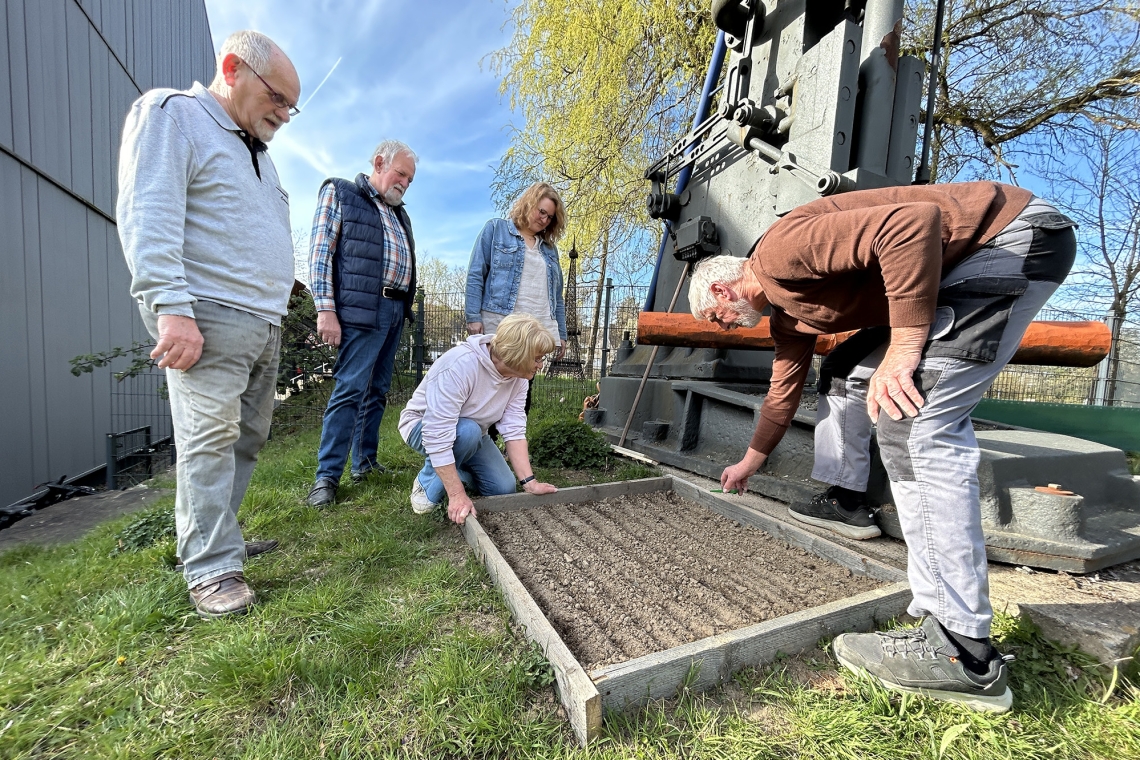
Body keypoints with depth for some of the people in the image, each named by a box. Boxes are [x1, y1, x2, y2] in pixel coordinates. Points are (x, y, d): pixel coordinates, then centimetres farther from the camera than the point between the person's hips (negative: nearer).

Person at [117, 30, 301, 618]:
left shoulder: (257, 152, 26)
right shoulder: (170, 114, 0)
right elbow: (147, 217, -13)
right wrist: (172, 309, -22)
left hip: (265, 324, 9)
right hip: (209, 320, -8)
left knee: (248, 438, 11)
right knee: (210, 441, -7)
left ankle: (213, 538, 25)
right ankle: (212, 569, 3)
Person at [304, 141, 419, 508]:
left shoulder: (398, 212, 24)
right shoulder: (339, 193, 6)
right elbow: (320, 251, -4)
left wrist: (406, 307, 11)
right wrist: (326, 309, -13)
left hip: (395, 311, 7)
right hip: (361, 309, -7)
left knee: (378, 391, 9)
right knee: (350, 389, -10)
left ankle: (365, 461, 19)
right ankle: (327, 475, -1)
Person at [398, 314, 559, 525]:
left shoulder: (518, 375, -16)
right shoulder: (460, 365, -38)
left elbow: (514, 429, -19)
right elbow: (438, 435, -40)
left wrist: (529, 482, -26)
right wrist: (457, 495, -39)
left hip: (472, 432, 6)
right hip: (423, 427, -6)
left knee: (503, 488, -6)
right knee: (468, 431, -38)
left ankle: (452, 470, 20)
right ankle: (428, 484, -10)